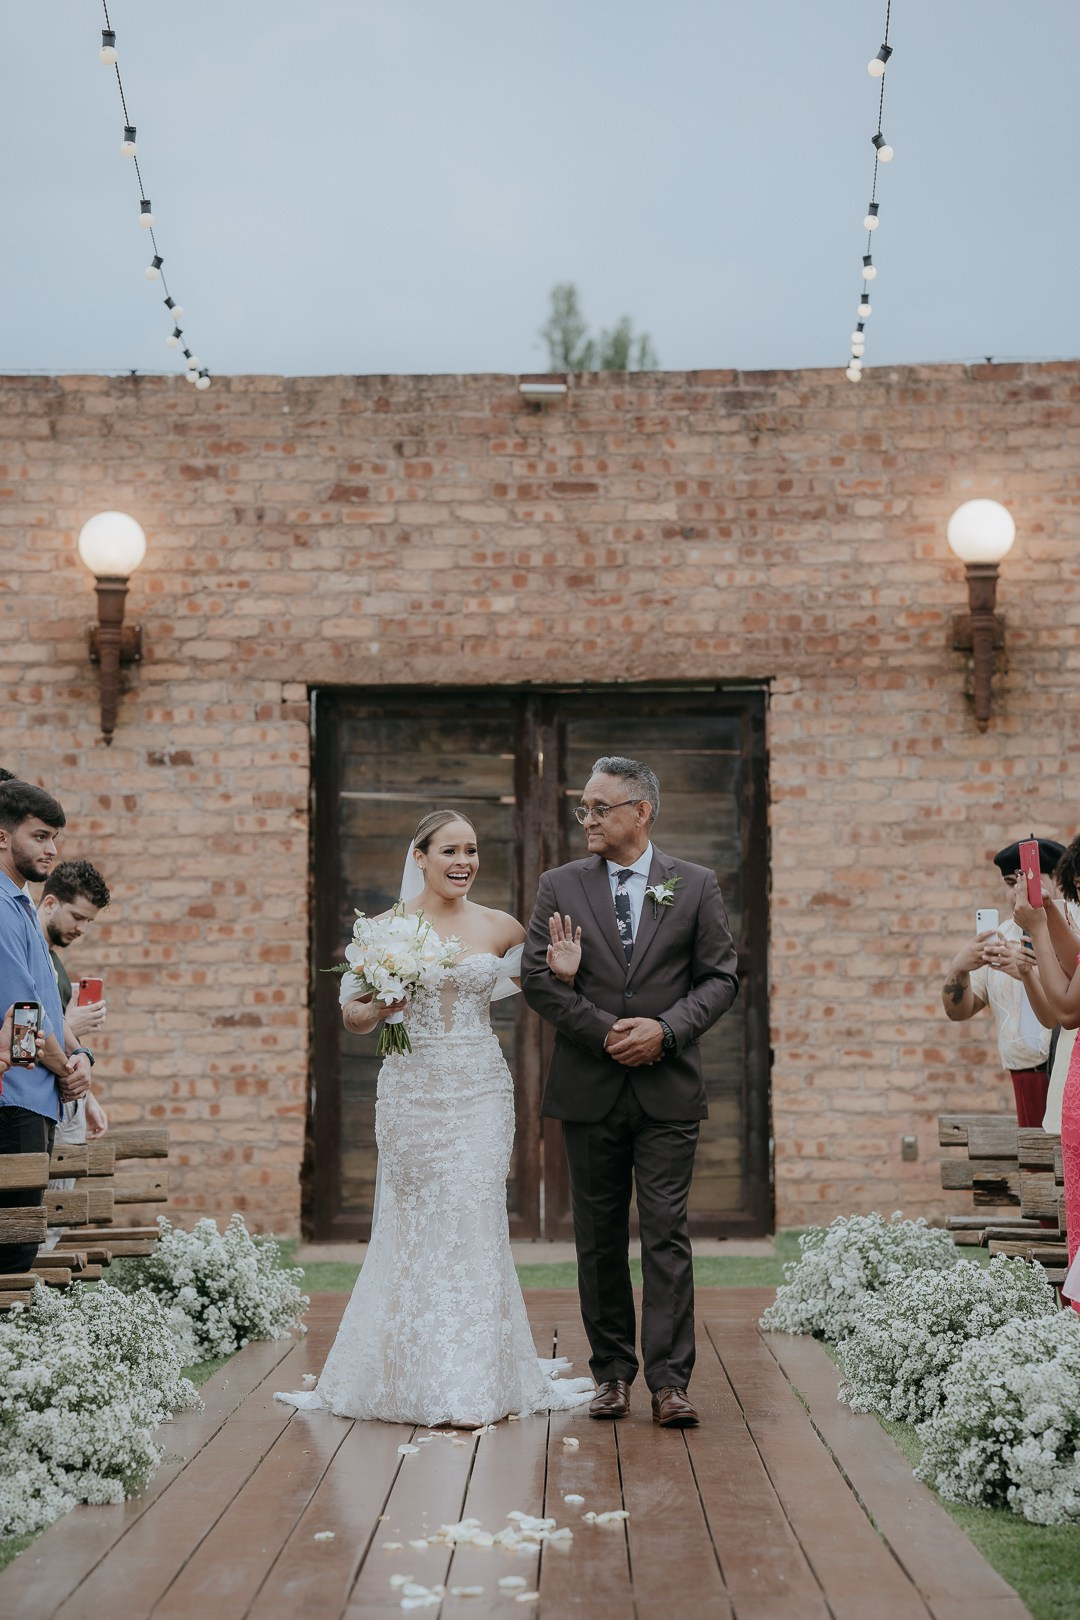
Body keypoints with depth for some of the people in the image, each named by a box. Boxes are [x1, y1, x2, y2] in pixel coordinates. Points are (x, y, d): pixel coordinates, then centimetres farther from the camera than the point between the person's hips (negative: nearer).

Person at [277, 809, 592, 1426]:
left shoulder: (500, 928, 5)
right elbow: (354, 1015, 6)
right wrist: (376, 1008, -15)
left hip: (481, 1090, 1)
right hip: (411, 1090, -1)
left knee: (474, 1221, -2)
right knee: (416, 1225, 1)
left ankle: (473, 1384, 5)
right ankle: (420, 1377, 12)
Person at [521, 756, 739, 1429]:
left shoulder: (696, 886, 4)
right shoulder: (560, 886, 5)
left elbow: (722, 976, 2)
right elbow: (536, 977, 0)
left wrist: (665, 1030, -12)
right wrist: (603, 1032, -10)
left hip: (668, 1090, -2)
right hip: (588, 1089, 2)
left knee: (667, 1234, -4)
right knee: (600, 1237, 8)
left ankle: (670, 1379, -2)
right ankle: (613, 1371, 17)